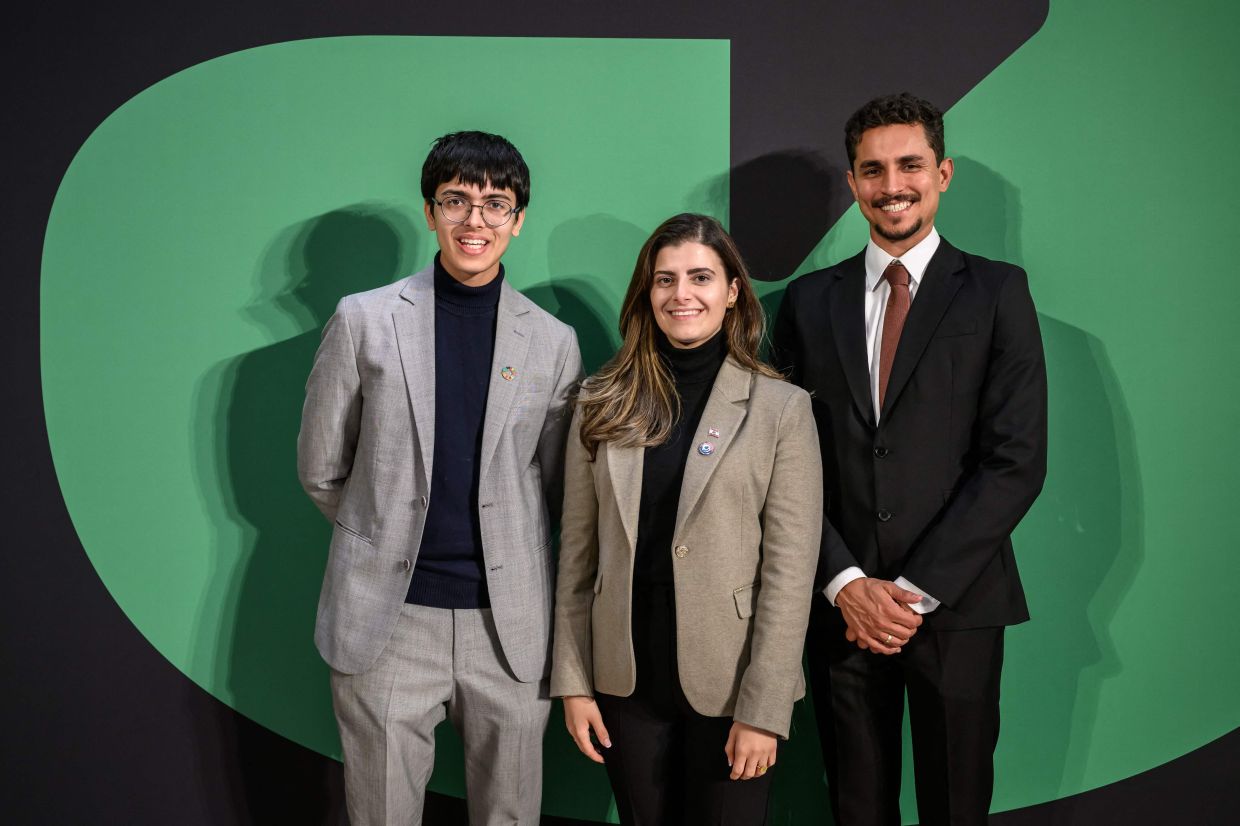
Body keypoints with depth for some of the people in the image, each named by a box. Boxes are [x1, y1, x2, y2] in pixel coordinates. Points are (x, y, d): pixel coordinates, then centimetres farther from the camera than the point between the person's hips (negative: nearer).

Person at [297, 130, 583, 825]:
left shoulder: (554, 342, 3)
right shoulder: (364, 320, 0)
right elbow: (322, 468, 7)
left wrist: (498, 551, 11)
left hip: (511, 623, 1)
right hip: (387, 618, -1)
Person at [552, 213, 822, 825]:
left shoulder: (781, 408, -7)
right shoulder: (603, 403, 2)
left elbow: (790, 569, -9)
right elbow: (577, 550, 4)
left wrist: (762, 709, -12)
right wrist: (572, 681, 1)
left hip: (728, 683, -2)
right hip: (626, 681, 3)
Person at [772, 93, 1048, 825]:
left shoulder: (997, 292, 0)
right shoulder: (810, 300, 7)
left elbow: (1017, 461, -7)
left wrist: (914, 589, -11)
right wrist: (846, 583, -7)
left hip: (955, 604, -2)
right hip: (840, 605, 2)